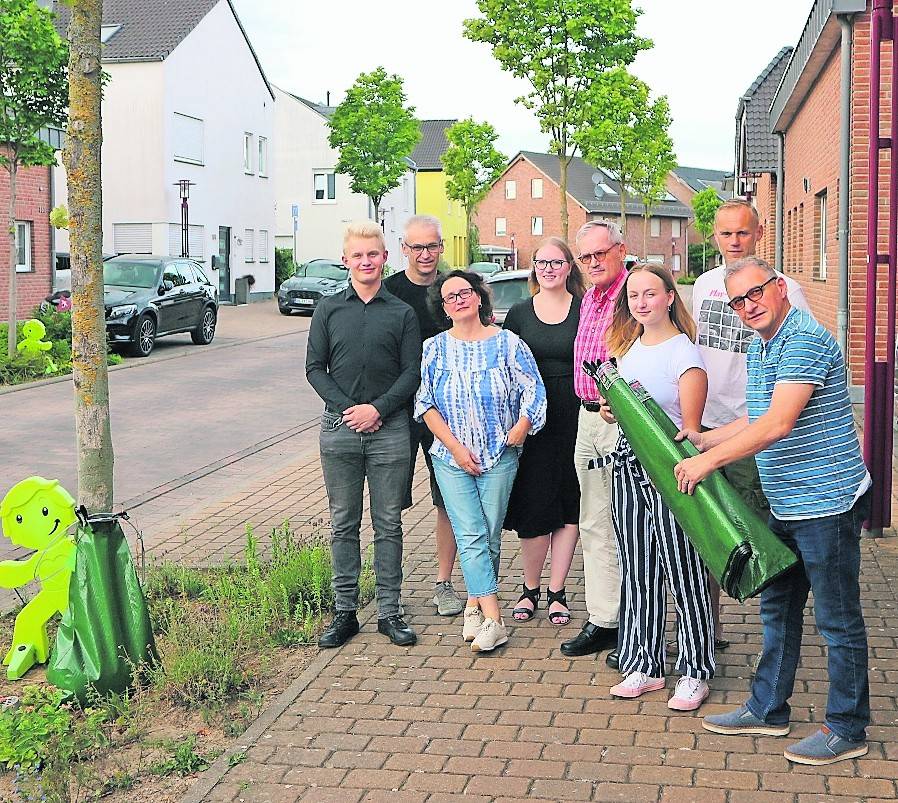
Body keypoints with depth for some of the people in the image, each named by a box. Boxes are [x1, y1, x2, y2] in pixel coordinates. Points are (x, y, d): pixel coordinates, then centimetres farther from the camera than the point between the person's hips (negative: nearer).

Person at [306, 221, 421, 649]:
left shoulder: (402, 313, 4)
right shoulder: (329, 310, 6)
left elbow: (412, 372, 1)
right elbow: (314, 368, 3)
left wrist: (378, 409, -12)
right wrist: (346, 409, -9)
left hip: (389, 428, -1)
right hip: (339, 428, 1)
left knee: (388, 524, 5)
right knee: (344, 524, 7)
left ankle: (389, 611, 12)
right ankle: (345, 611, 14)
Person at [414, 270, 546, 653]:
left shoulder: (507, 343, 0)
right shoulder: (434, 348, 3)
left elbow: (533, 392, -1)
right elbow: (425, 403, 0)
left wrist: (518, 430, -12)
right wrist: (456, 447, -8)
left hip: (500, 457, 0)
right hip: (452, 458, 0)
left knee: (490, 536, 4)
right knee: (471, 535, -9)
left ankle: (475, 601, 20)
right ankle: (492, 620, -11)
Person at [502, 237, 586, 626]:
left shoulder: (585, 311, 3)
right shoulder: (519, 313, 7)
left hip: (573, 417, 0)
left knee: (569, 506, 2)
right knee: (533, 507, 1)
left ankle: (556, 591, 13)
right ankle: (530, 589, 17)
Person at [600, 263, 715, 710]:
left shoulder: (684, 353, -8)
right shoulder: (628, 347, 14)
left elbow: (690, 427, -13)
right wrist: (609, 410, 5)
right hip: (627, 464, 7)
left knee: (681, 572, -2)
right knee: (636, 572, 11)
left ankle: (695, 673, 9)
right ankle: (644, 667, 20)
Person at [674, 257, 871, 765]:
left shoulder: (805, 340, -18)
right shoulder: (760, 351, 14)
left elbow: (778, 424, -26)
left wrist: (708, 461, -23)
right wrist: (702, 440, 11)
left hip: (827, 503, -10)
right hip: (787, 508, 10)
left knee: (838, 619, 1)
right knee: (778, 610, 18)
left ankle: (848, 729, 11)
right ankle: (768, 709, 30)